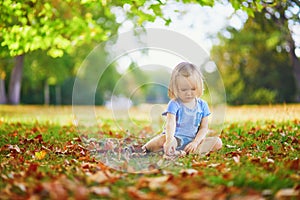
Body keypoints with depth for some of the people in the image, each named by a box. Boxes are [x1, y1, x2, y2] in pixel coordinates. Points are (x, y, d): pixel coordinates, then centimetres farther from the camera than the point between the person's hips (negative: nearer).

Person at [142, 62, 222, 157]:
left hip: (192, 140, 5)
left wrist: (195, 142, -15)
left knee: (218, 142, -16)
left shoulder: (202, 105, 5)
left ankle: (192, 151, -32)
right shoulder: (174, 104, -9)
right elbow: (170, 124, -25)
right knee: (163, 139, -37)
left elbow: (204, 128, 4)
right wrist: (169, 140, -45)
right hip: (175, 138, -5)